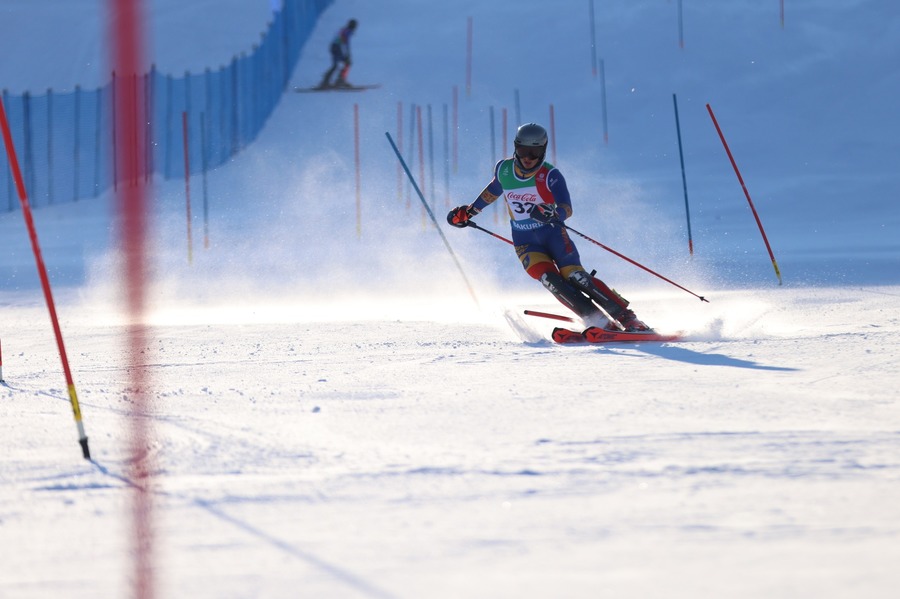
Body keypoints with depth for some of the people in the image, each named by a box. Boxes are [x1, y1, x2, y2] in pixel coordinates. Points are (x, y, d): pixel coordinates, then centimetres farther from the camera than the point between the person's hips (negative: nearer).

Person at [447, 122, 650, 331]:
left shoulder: (551, 175, -16)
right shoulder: (503, 170, -2)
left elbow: (566, 209, -27)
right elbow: (493, 190, 21)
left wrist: (551, 214, -49)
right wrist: (469, 211, 27)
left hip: (553, 234, -2)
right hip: (525, 242, 2)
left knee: (574, 276, -21)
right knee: (551, 280, -23)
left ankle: (627, 318, -18)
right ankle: (600, 323, -26)